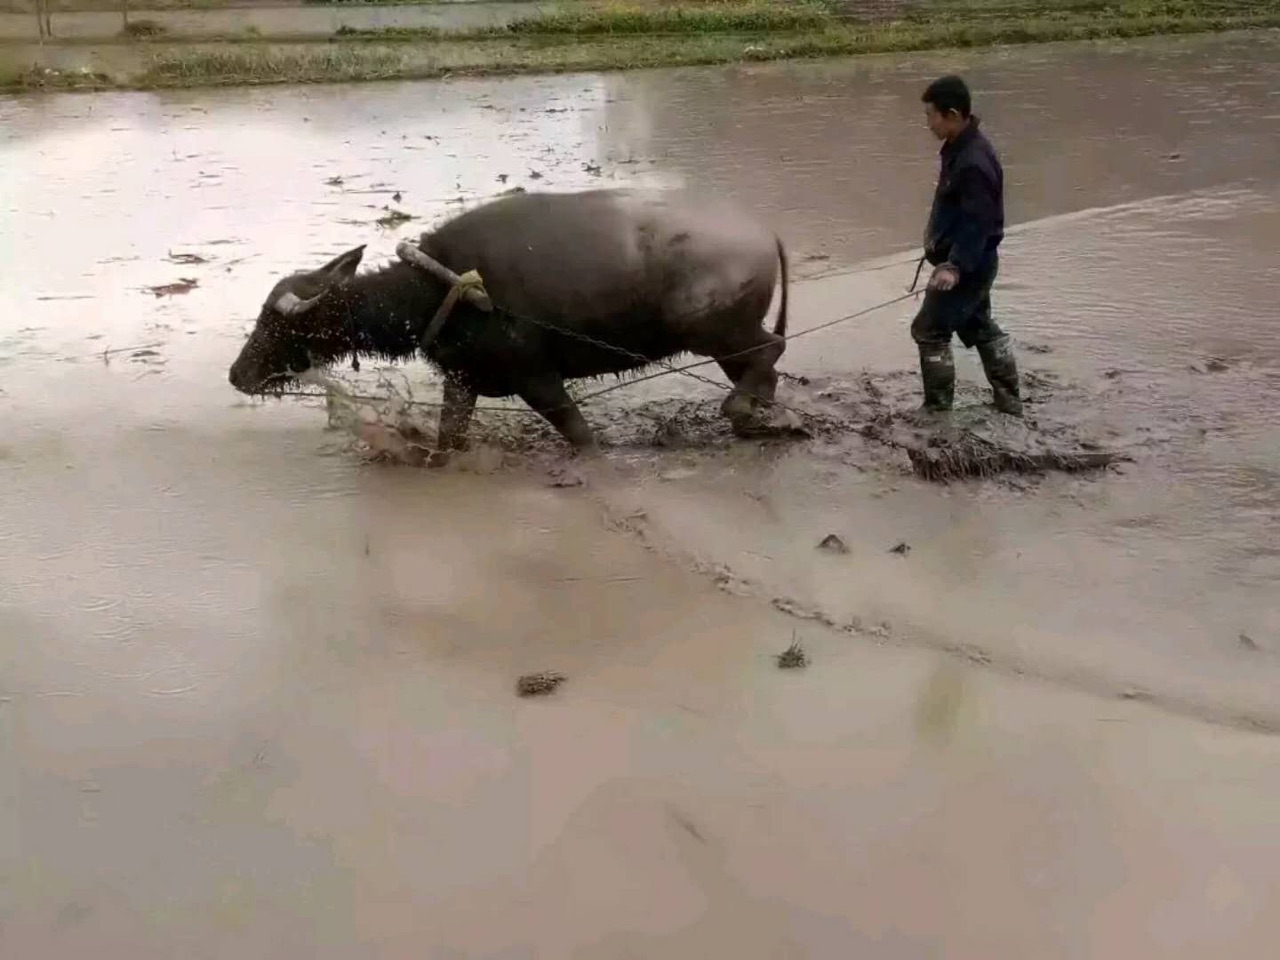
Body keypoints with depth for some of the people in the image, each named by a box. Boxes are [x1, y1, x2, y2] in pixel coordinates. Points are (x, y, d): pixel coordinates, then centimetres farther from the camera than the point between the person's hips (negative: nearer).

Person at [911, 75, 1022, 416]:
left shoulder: (974, 161, -26)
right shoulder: (959, 146, 5)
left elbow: (978, 222, -29)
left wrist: (955, 266, -34)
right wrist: (935, 229, 30)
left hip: (968, 265, -11)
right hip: (971, 261, 11)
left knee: (929, 330, -4)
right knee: (979, 327, 20)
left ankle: (938, 407, 5)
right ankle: (1008, 399, 30)